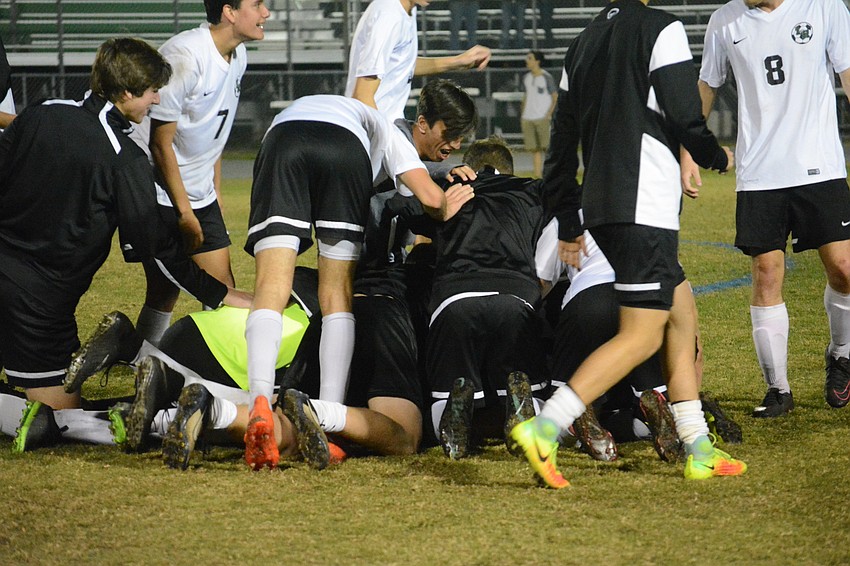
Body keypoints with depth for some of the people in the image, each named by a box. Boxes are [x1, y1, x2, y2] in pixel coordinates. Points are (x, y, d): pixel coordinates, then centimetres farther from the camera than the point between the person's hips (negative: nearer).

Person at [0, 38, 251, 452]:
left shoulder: (41, 115, 3)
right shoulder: (125, 160, -11)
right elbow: (155, 246, -8)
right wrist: (219, 294, 0)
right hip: (42, 293, -5)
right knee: (63, 415, 4)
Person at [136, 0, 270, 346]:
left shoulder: (237, 56, 3)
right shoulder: (185, 57, -24)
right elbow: (161, 143, -19)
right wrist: (184, 213, -16)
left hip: (201, 196, 8)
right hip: (164, 197, -8)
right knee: (164, 294, -3)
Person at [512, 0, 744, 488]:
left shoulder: (584, 43, 18)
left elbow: (562, 143, 19)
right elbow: (684, 117, -10)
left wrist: (569, 225, 26)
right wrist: (717, 156, 11)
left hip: (600, 208, 8)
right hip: (644, 207, -8)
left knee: (683, 315, 15)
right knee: (642, 335, -8)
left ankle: (699, 452, 13)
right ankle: (544, 429, -19)